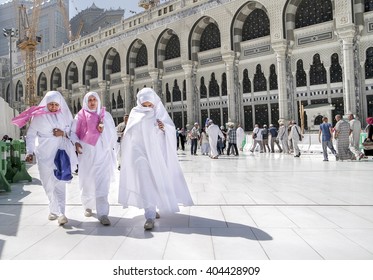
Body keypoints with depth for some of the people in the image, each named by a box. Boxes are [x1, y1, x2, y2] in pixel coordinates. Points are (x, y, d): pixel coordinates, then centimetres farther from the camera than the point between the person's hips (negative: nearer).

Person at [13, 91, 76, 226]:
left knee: (59, 183, -6)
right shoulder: (39, 116, 0)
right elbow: (30, 135, 2)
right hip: (44, 154, 0)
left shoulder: (65, 115, 4)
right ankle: (56, 210, 15)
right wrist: (30, 151, -6)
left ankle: (57, 211, -6)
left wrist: (63, 133, -10)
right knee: (49, 183, 3)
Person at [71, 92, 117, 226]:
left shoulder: (106, 115, 12)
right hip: (87, 153, 0)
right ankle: (88, 206, 29)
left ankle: (103, 213, -12)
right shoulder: (80, 116, 9)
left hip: (103, 154, 0)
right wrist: (76, 142, -13)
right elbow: (73, 132, 4)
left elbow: (113, 133, 8)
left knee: (102, 184, -10)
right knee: (87, 182, 7)